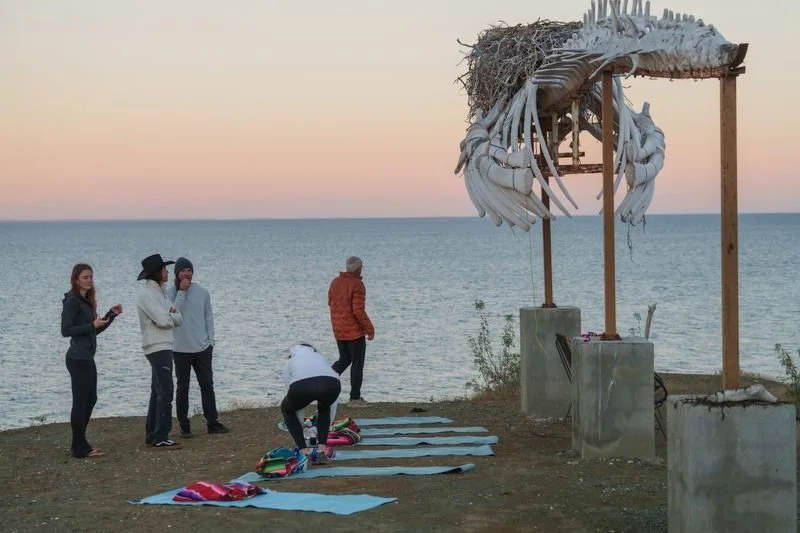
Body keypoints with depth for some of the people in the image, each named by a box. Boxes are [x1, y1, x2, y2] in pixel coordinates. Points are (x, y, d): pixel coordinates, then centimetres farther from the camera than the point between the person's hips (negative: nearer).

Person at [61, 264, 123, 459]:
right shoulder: (72, 301, -12)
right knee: (80, 402, -6)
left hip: (87, 358, 10)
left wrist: (111, 315, 9)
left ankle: (79, 444, 23)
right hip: (78, 358, -10)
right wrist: (92, 326, -21)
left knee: (90, 399, 15)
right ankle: (80, 448, -1)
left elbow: (95, 330, 19)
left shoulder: (86, 301, 15)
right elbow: (66, 330, -19)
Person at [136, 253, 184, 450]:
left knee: (158, 392, 13)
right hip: (158, 348, -10)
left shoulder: (158, 292, 18)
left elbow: (177, 319, 13)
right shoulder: (146, 294, -13)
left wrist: (170, 315, -9)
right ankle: (160, 437, -12)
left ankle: (152, 434, 18)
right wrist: (172, 315, 0)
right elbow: (163, 320, -22)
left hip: (163, 348, 10)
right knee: (165, 392, -11)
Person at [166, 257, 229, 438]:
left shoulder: (202, 292, 4)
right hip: (181, 349, -3)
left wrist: (210, 340, 4)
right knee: (182, 388, 4)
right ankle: (184, 426, 9)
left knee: (207, 385, 8)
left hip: (202, 348, 3)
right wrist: (181, 292, -20)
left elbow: (209, 316, 9)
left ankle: (212, 422, 15)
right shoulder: (170, 293, -5)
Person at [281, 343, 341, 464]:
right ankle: (322, 449, 23)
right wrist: (325, 430, 56)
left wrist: (301, 430, 53)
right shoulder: (320, 357, 43)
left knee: (287, 409, 35)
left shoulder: (290, 362, 39)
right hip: (331, 385, 2)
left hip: (302, 385, -2)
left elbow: (296, 405, 42)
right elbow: (332, 404, 46)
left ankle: (304, 451, 21)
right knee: (324, 408, 40)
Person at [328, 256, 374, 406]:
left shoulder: (335, 282, 6)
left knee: (344, 360, 21)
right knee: (357, 363, 4)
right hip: (355, 331, -7)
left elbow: (331, 303, 15)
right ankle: (355, 398, 6)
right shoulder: (357, 285, -17)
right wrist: (370, 329, -13)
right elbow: (359, 311, -20)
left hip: (338, 331, 7)